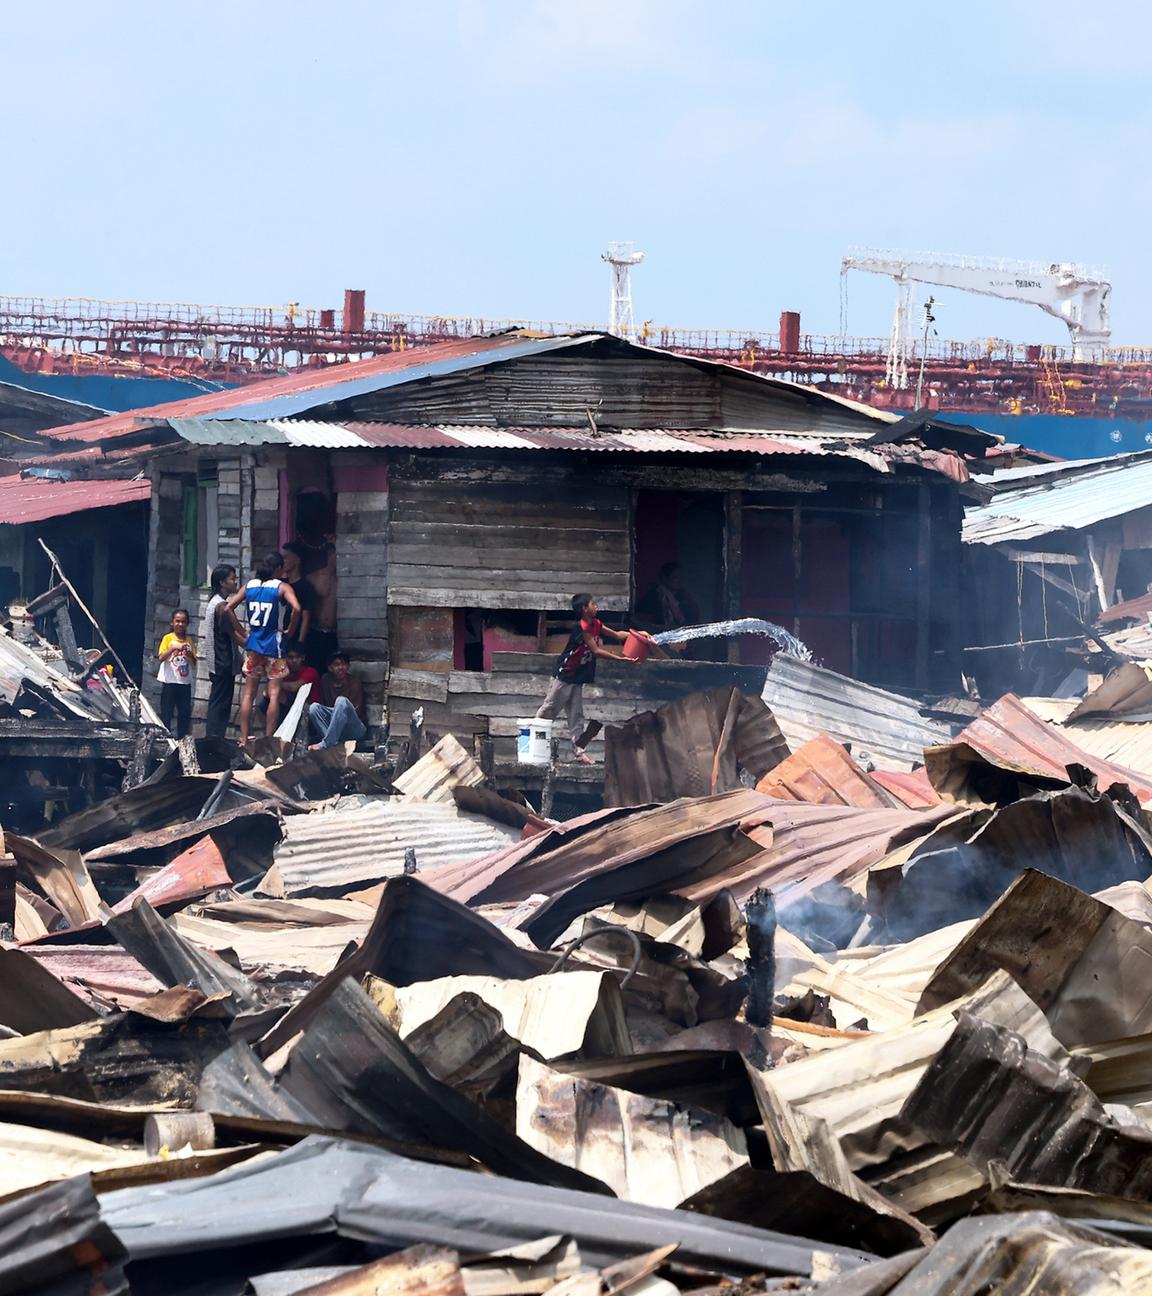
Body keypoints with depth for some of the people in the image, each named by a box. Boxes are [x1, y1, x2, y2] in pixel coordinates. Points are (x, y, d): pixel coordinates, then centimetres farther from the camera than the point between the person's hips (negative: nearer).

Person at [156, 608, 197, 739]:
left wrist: (189, 656, -12)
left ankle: (182, 738, 11)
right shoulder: (168, 638, -1)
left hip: (185, 683, 4)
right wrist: (174, 648, -25)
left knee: (185, 713, 4)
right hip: (169, 682, -4)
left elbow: (194, 665, 8)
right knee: (166, 713, -2)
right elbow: (160, 658, -14)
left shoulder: (189, 641, 9)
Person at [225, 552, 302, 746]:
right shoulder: (282, 587, -6)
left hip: (253, 643, 4)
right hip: (273, 643, -4)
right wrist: (290, 631, -7)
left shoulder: (249, 586, 7)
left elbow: (228, 608, 5)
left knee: (248, 693, 9)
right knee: (274, 694, 0)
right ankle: (269, 740, -4)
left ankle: (244, 739, 9)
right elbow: (296, 608, -22)